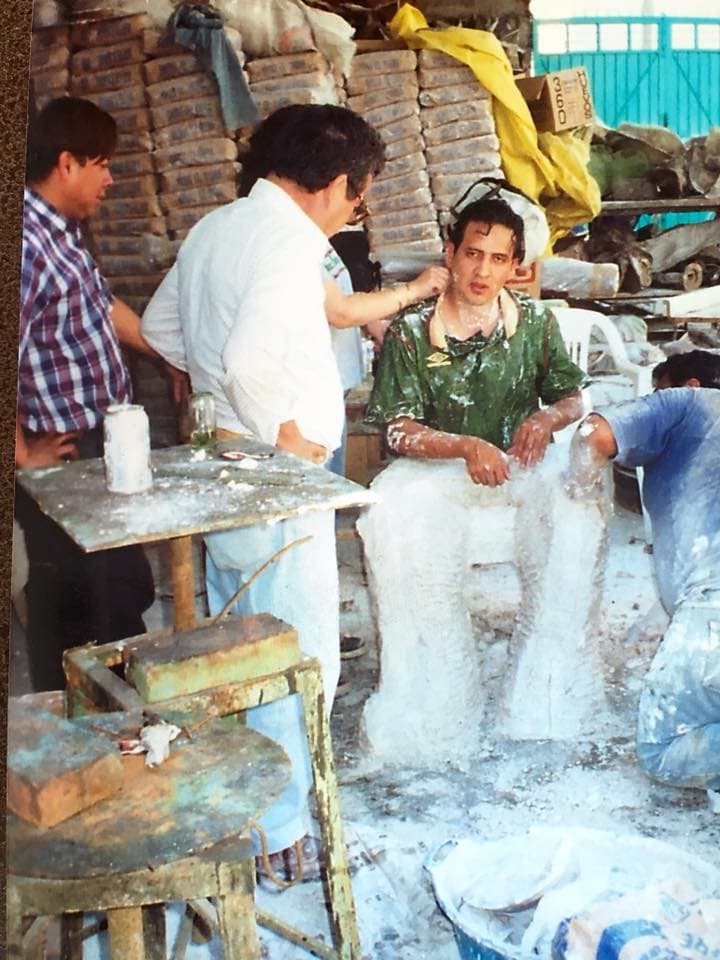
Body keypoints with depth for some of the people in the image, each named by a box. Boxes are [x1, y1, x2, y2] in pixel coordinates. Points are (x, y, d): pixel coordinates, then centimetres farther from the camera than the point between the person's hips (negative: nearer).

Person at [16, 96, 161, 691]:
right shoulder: (29, 244, -23)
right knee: (122, 594, 3)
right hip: (64, 460, -9)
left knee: (73, 597, 20)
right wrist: (25, 454, -18)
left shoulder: (63, 233, 8)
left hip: (95, 448, 9)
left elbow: (104, 306, 24)